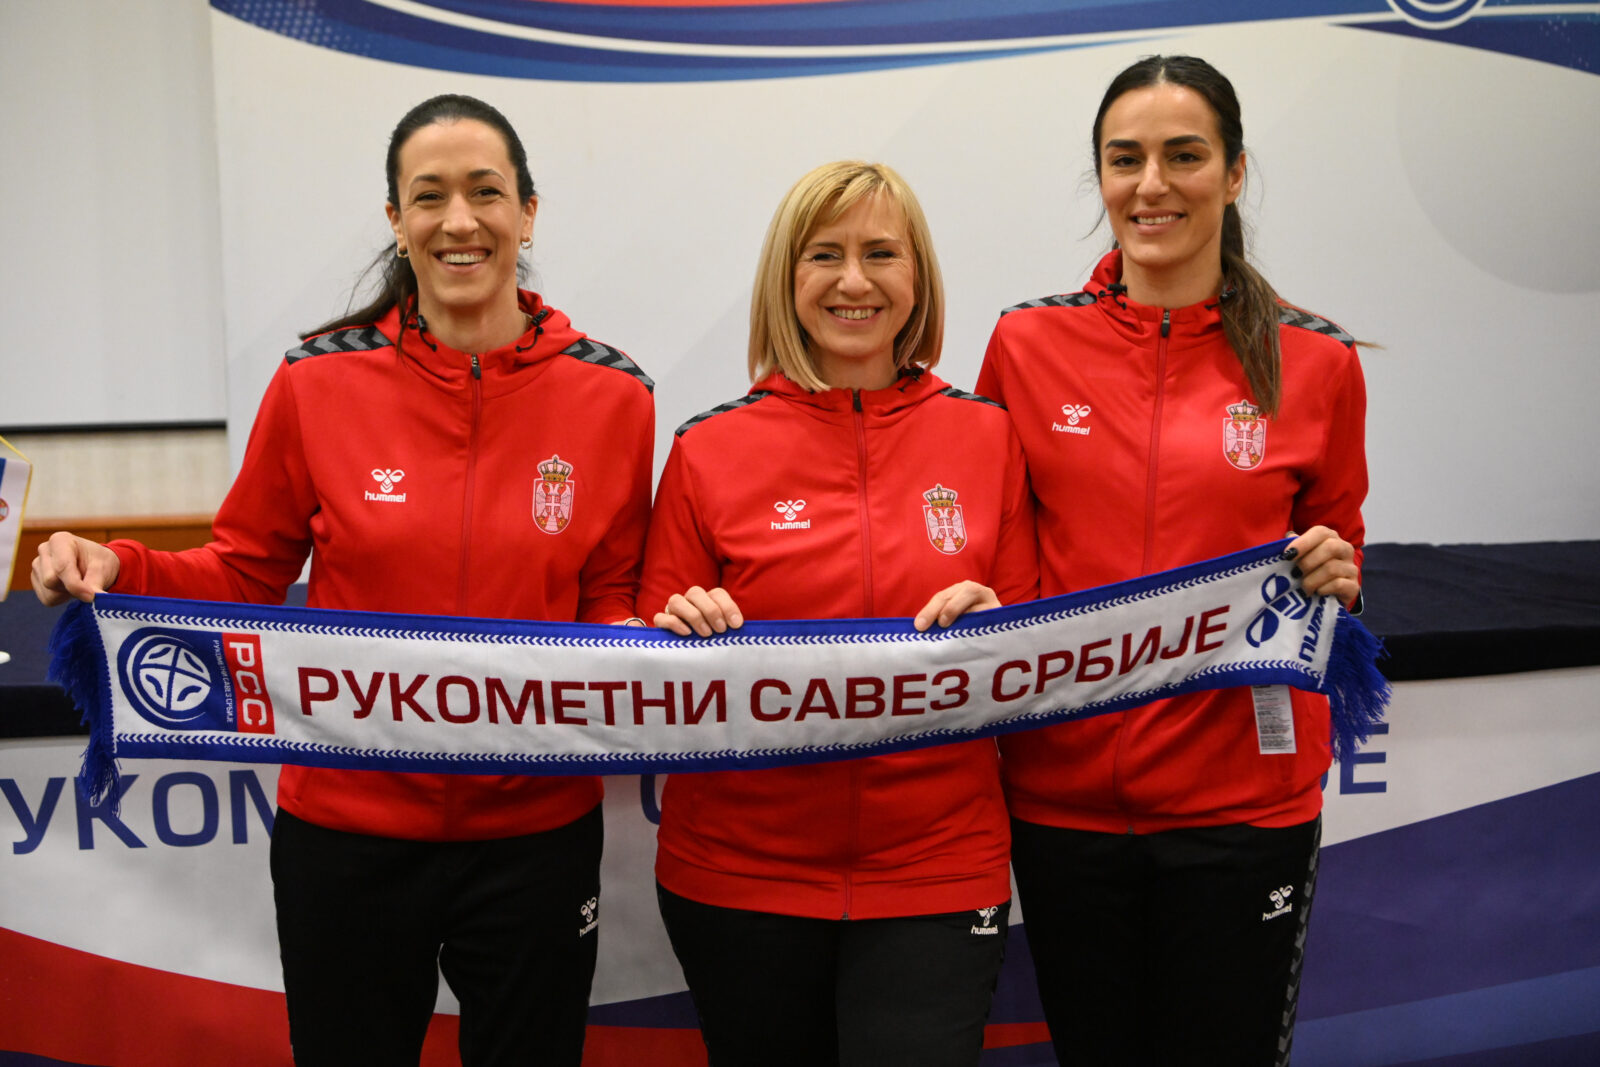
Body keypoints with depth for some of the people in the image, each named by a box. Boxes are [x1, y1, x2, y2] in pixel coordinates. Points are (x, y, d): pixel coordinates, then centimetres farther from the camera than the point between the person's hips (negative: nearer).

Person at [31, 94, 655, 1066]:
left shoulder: (611, 395, -4)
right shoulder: (319, 384, -5)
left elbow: (614, 596, 6)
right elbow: (247, 574, 5)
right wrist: (114, 570, -12)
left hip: (537, 834, 1)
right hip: (347, 830, 0)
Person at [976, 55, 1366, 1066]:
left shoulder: (1316, 361, -1)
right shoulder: (1027, 343, 0)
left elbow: (1335, 548, 13)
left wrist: (1332, 577, -9)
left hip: (1243, 795, -1)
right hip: (1063, 788, 1)